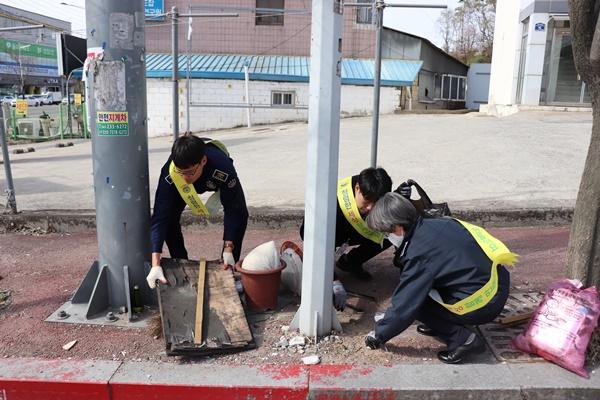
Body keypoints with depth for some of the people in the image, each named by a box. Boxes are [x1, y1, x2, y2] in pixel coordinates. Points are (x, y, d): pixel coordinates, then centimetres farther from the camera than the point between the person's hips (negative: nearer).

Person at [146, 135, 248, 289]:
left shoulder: (223, 168, -46)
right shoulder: (169, 173, -41)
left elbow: (232, 209, -33)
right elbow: (159, 217, -41)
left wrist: (228, 249, -36)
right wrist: (156, 265, -47)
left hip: (214, 181, -1)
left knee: (240, 215, -20)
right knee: (168, 216, -19)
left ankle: (228, 268, 0)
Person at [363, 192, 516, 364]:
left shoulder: (420, 254, -22)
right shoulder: (433, 225, 1)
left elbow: (404, 306, -16)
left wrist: (379, 335, 1)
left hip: (484, 302, -8)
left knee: (415, 301, -3)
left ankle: (463, 338, -2)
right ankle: (445, 323, 18)